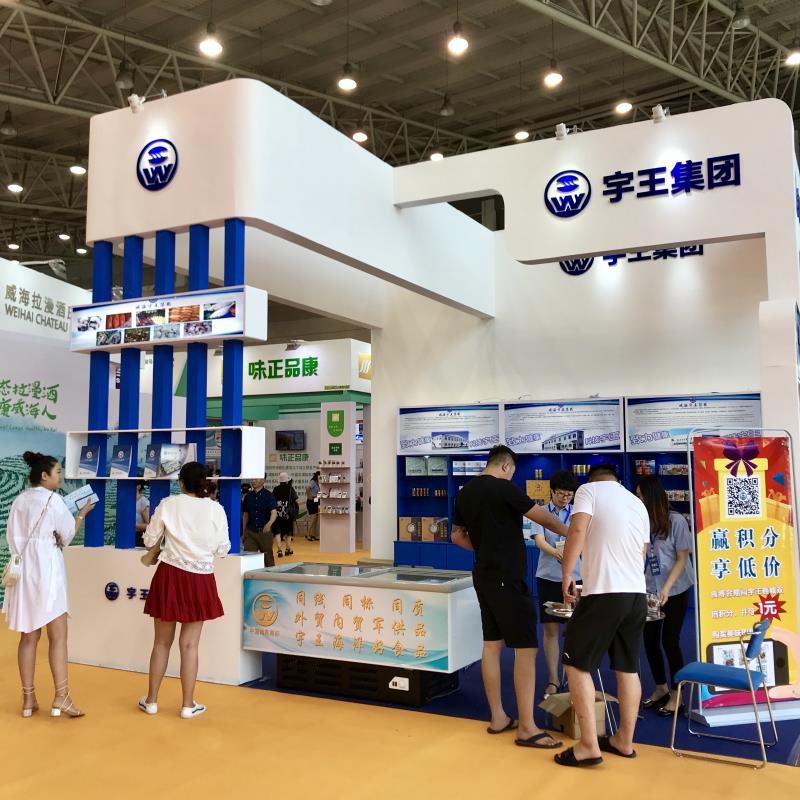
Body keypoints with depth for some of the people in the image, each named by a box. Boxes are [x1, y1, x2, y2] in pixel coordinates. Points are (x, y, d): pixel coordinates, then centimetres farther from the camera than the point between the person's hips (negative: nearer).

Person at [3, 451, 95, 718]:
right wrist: (83, 513, 17)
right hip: (47, 569, -6)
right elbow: (68, 533, 3)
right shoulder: (53, 499, -8)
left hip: (24, 569, 6)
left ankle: (28, 699, 14)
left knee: (29, 635, 10)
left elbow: (13, 537, 7)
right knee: (58, 636, -2)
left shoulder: (19, 501, 9)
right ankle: (61, 698, -5)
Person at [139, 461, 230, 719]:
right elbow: (223, 549, 0)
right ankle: (188, 705, 15)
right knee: (189, 645, 8)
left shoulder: (168, 504, -5)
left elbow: (150, 541, 3)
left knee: (162, 642, 14)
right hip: (200, 580, -1)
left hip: (170, 576, 1)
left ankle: (151, 700, 24)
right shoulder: (216, 509, -6)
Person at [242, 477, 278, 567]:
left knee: (268, 558, 8)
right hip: (250, 532, 3)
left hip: (264, 531, -3)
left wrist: (269, 524, -35)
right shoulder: (248, 496, 7)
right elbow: (245, 515, 14)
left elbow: (274, 512, -16)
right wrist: (244, 533, 13)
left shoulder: (268, 495, -5)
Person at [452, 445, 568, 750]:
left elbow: (457, 536, 18)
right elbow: (544, 518, -10)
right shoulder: (504, 488, -15)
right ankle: (526, 728, -3)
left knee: (492, 644, 13)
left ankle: (498, 717, 20)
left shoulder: (464, 493, 8)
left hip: (483, 576, 9)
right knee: (526, 648, -5)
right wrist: (571, 533, 6)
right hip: (507, 578, -8)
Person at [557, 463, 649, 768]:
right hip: (637, 594, 7)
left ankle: (589, 746, 0)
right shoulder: (638, 503, 19)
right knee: (628, 668, 15)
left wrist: (567, 574, -11)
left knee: (577, 665, 2)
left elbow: (577, 530, -16)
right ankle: (624, 741, 24)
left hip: (603, 593, -7)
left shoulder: (589, 490, 0)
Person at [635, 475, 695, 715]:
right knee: (650, 640, 8)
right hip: (649, 590, 4)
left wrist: (666, 588, -17)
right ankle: (661, 688, 28)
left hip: (675, 591, -3)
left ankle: (676, 694, 15)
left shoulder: (676, 521, -14)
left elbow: (682, 559, -10)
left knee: (669, 641, -1)